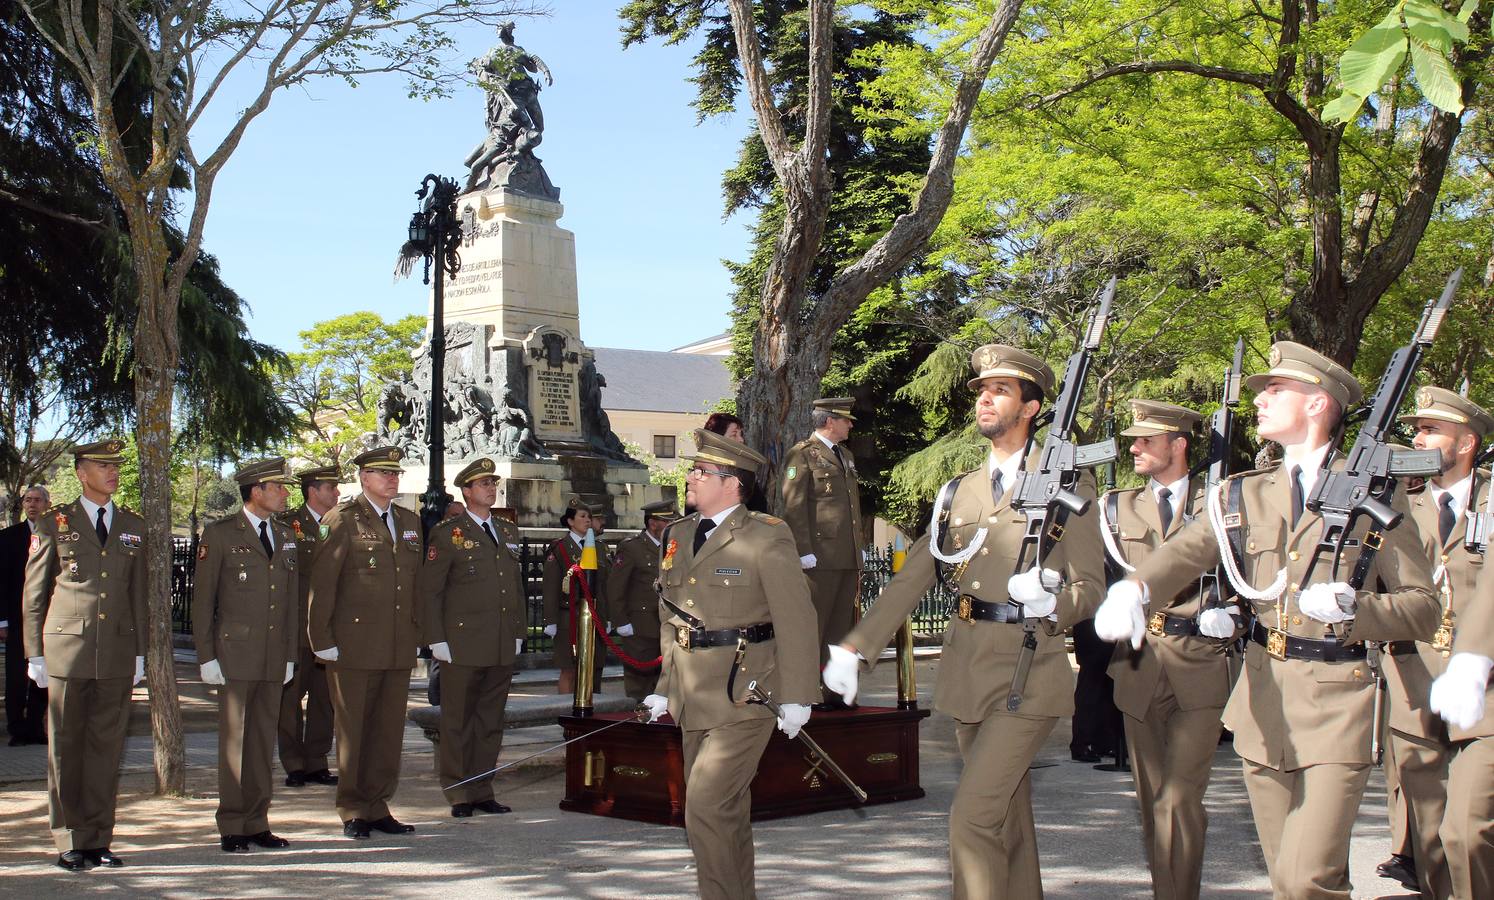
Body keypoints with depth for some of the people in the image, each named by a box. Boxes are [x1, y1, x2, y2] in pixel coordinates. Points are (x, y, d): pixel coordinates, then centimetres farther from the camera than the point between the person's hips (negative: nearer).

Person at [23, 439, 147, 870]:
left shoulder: (134, 527, 12)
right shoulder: (54, 523, 3)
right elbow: (33, 593, 4)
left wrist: (140, 653, 10)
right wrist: (35, 653, 0)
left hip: (117, 655, 3)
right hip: (67, 651, -2)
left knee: (107, 749, 5)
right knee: (65, 748, 3)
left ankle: (98, 839, 13)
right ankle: (69, 842, 11)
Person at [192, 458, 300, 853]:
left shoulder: (286, 537, 15)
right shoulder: (219, 534, -1)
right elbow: (202, 599, -2)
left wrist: (291, 654, 13)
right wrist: (206, 656, -7)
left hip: (274, 658, 5)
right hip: (235, 654, -5)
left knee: (264, 741, 8)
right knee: (234, 742, -2)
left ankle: (257, 824, 14)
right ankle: (231, 828, 6)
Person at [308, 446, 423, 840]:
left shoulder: (410, 522, 15)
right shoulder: (342, 520, -4)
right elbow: (321, 583, -7)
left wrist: (416, 635, 13)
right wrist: (322, 640, -11)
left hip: (400, 649, 6)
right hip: (355, 646, -5)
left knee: (389, 730, 8)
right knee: (353, 730, 2)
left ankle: (376, 807, 18)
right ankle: (353, 812, 12)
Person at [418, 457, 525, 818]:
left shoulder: (508, 532, 16)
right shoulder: (448, 534, -3)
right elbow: (428, 589, -6)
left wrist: (518, 632, 14)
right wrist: (436, 639, -11)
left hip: (503, 649, 6)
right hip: (463, 646, -5)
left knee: (491, 722, 10)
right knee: (457, 723, 2)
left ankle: (481, 791, 18)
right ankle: (458, 794, 11)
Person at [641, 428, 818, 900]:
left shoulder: (766, 537, -9)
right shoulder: (679, 534, 12)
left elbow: (796, 620, -11)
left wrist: (795, 698, -14)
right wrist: (665, 686, 15)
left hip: (745, 698, -7)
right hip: (693, 698, 7)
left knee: (706, 805, -13)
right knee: (728, 811, 16)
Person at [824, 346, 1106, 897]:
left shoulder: (1066, 484, -1)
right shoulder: (960, 493, 14)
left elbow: (1091, 586, -4)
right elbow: (911, 579, 12)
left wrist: (1050, 604, -26)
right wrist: (855, 648, 4)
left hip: (1027, 677, -6)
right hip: (967, 676, 6)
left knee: (973, 819, -14)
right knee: (1007, 821, 14)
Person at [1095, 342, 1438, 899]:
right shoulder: (1245, 494, 11)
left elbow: (1423, 607, 1)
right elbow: (1184, 554, -8)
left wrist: (1354, 608, -19)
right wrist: (1132, 590, -29)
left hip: (1338, 706, -4)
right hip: (1264, 704, 4)